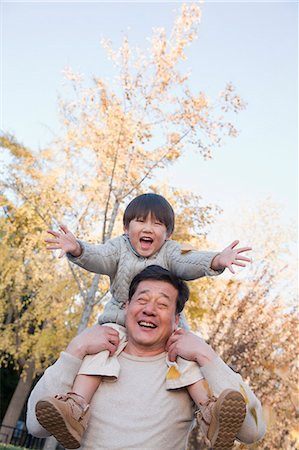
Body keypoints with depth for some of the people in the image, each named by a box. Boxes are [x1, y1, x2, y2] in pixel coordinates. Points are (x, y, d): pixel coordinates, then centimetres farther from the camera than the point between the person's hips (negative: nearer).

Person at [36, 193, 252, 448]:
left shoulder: (170, 251, -4)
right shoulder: (120, 247, -1)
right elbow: (99, 257, -21)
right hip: (120, 323, 1)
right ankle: (78, 404, -30)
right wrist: (77, 249, -45)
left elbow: (189, 263, -24)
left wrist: (216, 261, -47)